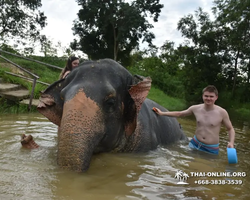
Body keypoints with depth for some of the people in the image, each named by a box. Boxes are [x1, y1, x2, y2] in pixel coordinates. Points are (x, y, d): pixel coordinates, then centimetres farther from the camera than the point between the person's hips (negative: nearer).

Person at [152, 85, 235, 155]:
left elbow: (230, 129, 1)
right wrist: (162, 113, 11)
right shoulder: (195, 108, -5)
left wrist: (231, 142, -17)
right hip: (194, 144, 3)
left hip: (211, 150, -3)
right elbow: (179, 114, 11)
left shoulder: (222, 112, -13)